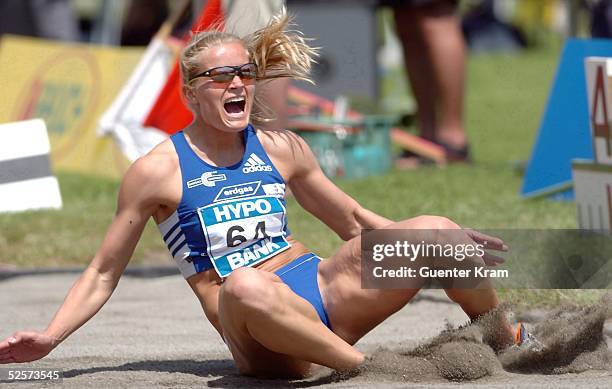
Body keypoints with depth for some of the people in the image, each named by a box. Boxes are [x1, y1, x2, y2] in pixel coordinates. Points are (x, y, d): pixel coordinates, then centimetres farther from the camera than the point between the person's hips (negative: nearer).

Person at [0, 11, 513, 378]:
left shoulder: (281, 149, 14)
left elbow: (354, 221, 26)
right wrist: (50, 338, -8)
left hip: (321, 289, 6)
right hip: (263, 339, -6)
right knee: (244, 285, -42)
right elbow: (103, 274, 6)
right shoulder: (160, 170, 1)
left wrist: (451, 240, 18)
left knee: (432, 229, -11)